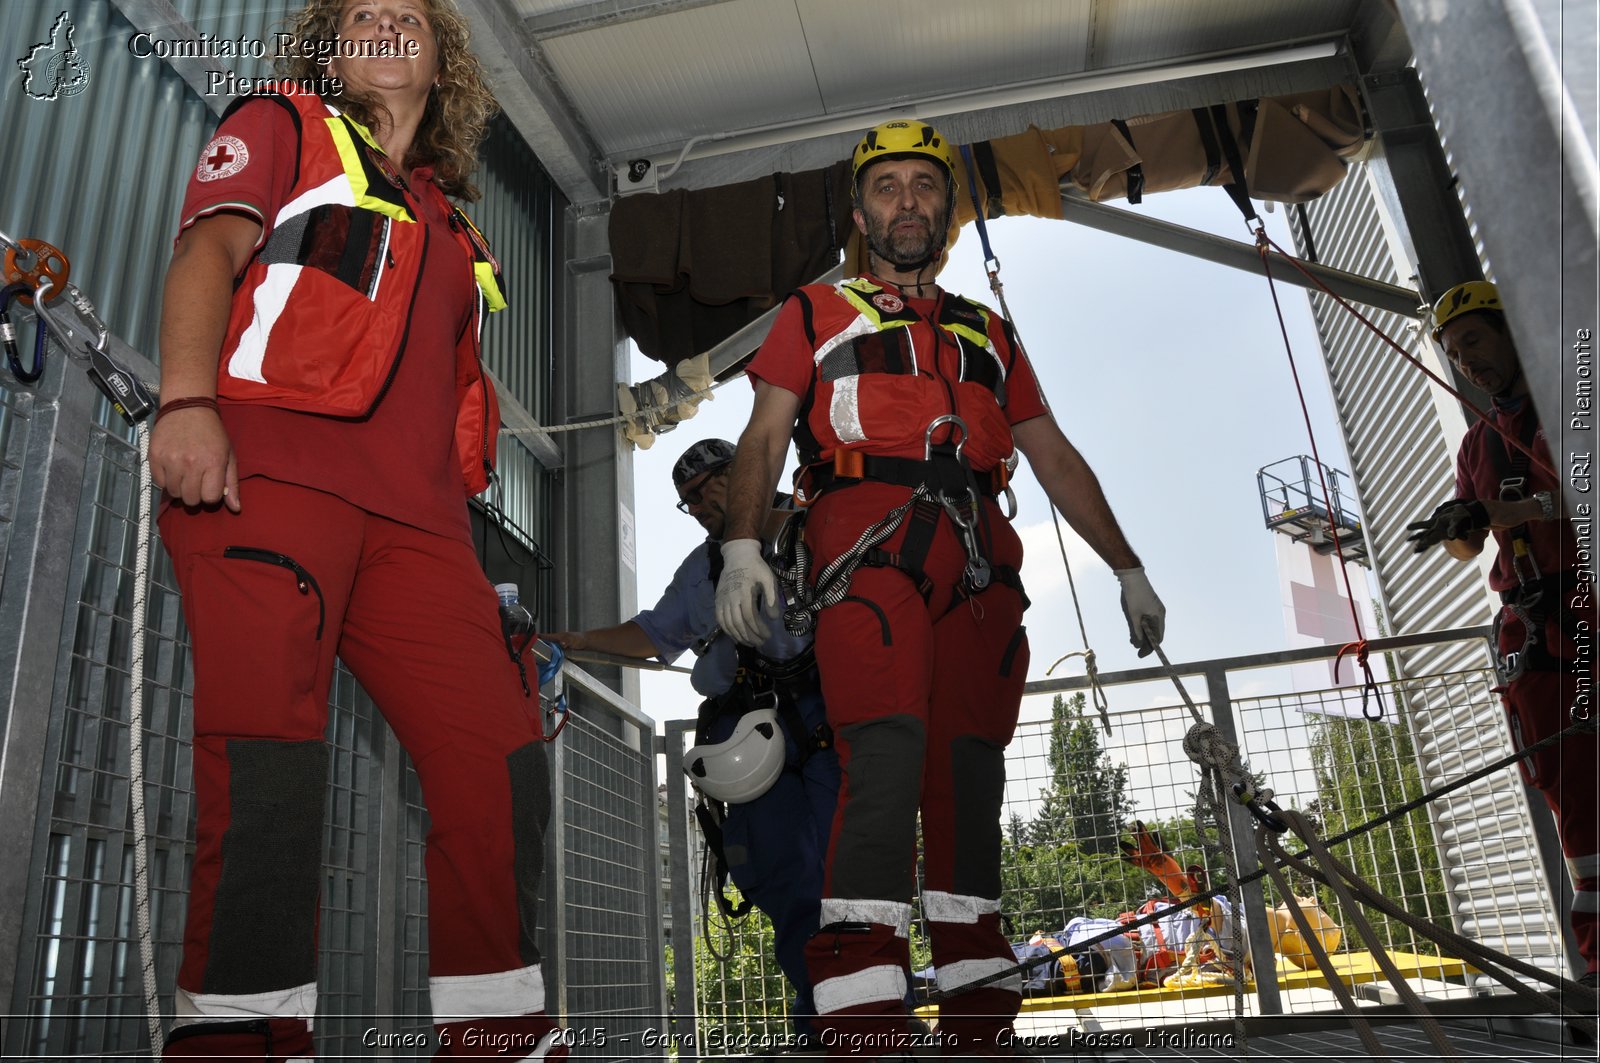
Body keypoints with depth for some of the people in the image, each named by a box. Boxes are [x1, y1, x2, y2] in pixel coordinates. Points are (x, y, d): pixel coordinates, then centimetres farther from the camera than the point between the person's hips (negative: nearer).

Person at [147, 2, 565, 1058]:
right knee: (269, 752, -19)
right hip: (270, 466, -4)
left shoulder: (449, 220, 33)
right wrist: (187, 398, -16)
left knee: (500, 754, -8)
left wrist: (461, 517, 21)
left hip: (413, 509, 5)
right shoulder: (281, 127, 20)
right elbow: (208, 251, 2)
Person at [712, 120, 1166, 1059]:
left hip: (977, 560, 4)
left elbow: (1057, 457, 27)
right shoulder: (815, 314, 20)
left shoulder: (989, 334, 29)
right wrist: (742, 546, -11)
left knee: (971, 776, 0)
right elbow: (765, 437, 7)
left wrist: (1128, 568, 20)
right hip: (868, 541, -4)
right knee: (888, 756, -21)